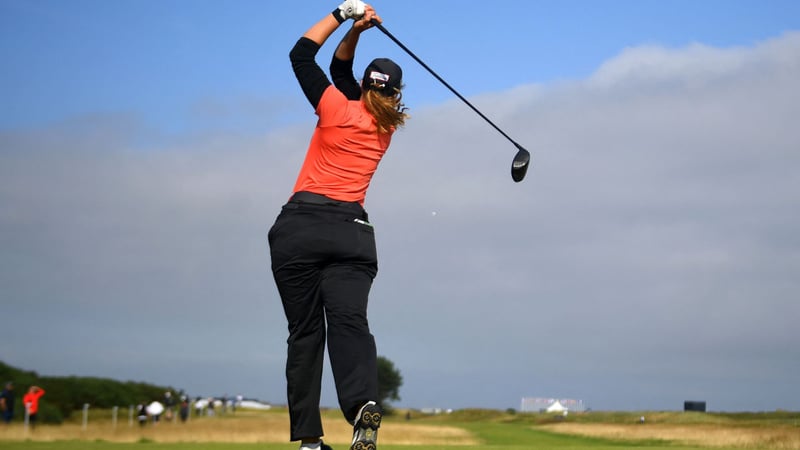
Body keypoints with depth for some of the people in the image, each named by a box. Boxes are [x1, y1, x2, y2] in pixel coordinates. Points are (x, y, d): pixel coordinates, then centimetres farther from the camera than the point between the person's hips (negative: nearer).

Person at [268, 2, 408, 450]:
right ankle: (364, 402, -38)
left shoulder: (339, 110, 0)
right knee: (349, 321, -10)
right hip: (353, 231, 3)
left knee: (305, 331, -1)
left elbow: (301, 54, 9)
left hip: (302, 225, -3)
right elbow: (341, 72, 26)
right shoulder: (387, 127, 15)